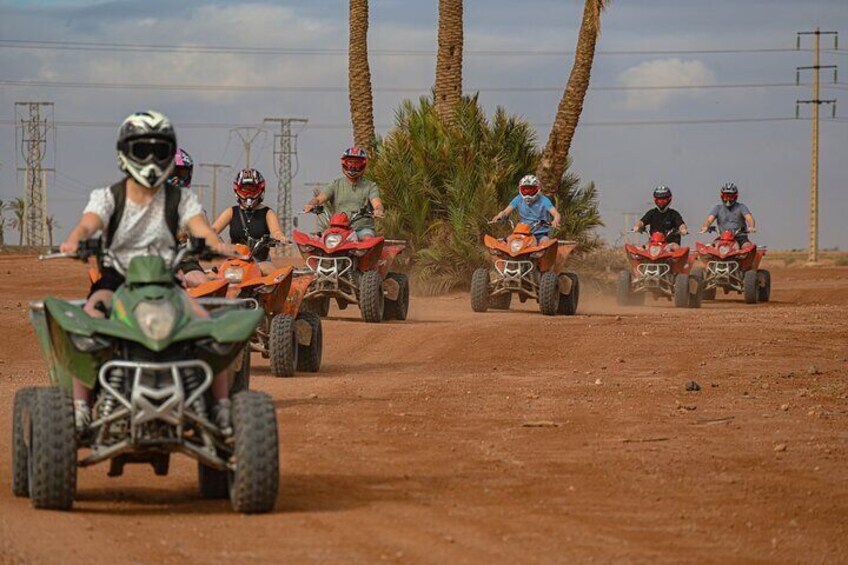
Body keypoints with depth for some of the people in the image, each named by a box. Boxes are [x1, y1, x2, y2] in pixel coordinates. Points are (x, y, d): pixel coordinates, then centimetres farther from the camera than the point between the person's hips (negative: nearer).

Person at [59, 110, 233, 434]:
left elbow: (199, 226, -8)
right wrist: (74, 240, -38)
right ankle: (80, 407, -32)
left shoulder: (181, 199, 10)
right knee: (88, 322, -33)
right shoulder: (108, 197, 7)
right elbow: (89, 223, -13)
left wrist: (215, 244, -33)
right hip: (116, 278, -1)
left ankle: (222, 408, -18)